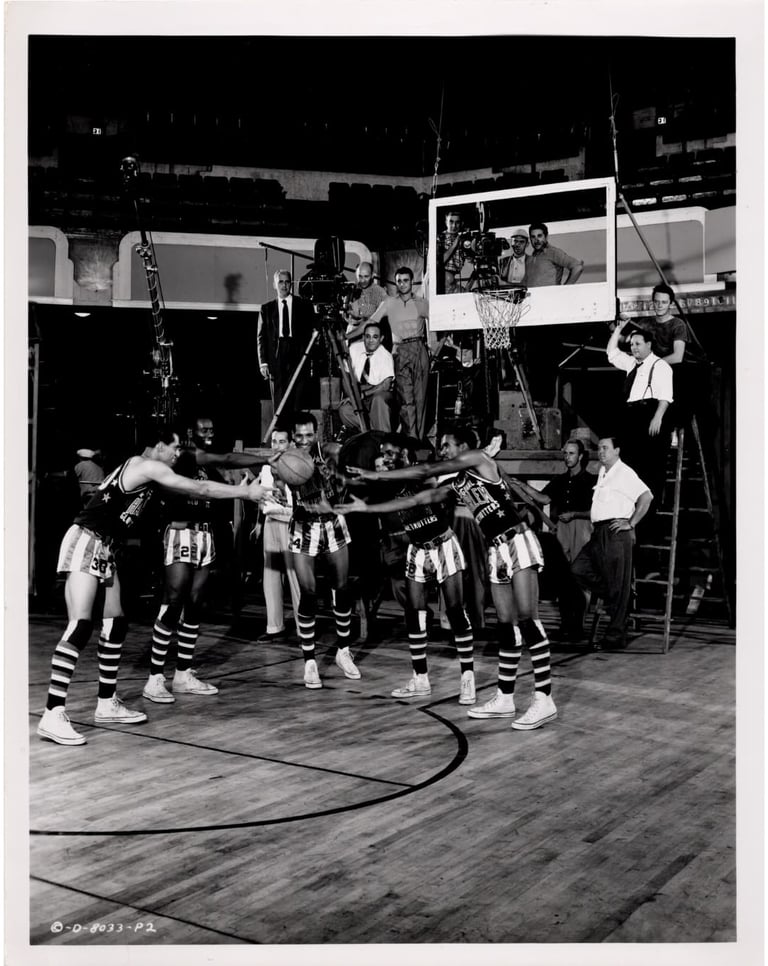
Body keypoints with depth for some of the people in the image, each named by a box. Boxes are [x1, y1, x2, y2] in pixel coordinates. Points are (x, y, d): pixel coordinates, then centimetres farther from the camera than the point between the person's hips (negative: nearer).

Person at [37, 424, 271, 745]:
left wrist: (239, 490, 21)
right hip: (86, 542, -11)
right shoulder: (147, 466, -10)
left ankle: (107, 704, 21)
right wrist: (246, 492, 0)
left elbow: (190, 491, 24)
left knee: (115, 624, 12)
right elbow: (200, 489, -9)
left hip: (104, 548, 11)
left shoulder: (142, 470, 18)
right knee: (80, 626, -17)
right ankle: (53, 715, -19)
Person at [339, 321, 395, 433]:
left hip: (380, 396, -3)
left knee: (378, 399, -38)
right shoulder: (354, 349, -3)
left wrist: (362, 394, -29)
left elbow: (385, 386, -23)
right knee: (344, 409, -27)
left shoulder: (386, 356, -14)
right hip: (358, 393, 3)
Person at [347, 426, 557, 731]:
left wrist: (377, 475, -1)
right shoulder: (455, 486, 19)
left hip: (518, 542, -8)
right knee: (507, 624, 9)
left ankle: (544, 700, -14)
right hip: (496, 552, 8)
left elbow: (427, 471, -6)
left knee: (527, 619, -13)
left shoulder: (479, 459, -2)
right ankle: (504, 699, 13)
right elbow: (416, 499, 22)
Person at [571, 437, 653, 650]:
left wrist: (631, 523, -16)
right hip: (599, 533, 9)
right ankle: (614, 600, 14)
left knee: (617, 586, -3)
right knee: (579, 569, 1)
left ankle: (616, 636, 3)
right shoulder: (603, 473, 19)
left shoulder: (624, 473, -8)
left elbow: (646, 496, -18)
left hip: (616, 532, -9)